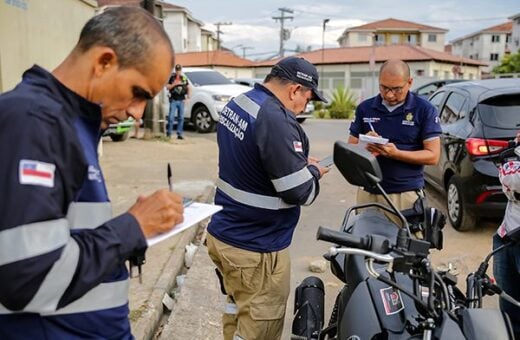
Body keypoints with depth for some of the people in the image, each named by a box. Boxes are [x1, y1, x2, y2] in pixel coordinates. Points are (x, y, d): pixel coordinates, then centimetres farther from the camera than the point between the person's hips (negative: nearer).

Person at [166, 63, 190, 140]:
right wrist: (174, 84, -14)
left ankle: (179, 134, 8)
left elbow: (188, 87, 16)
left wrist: (188, 97, 6)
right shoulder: (172, 78, 4)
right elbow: (167, 87, 2)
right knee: (171, 117, -5)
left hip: (181, 100, 2)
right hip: (173, 100, -2)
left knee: (181, 118, 3)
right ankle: (169, 133, 4)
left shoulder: (184, 78, 10)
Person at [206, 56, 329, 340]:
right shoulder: (276, 121, -25)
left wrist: (299, 164, 9)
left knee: (237, 316, 25)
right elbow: (299, 191, -23)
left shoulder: (235, 104, 5)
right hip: (255, 250, -9)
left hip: (223, 234, 9)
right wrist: (313, 171, -2)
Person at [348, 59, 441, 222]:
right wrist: (365, 147, -12)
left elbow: (432, 155, -4)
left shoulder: (424, 110, 0)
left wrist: (396, 153, -17)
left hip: (406, 194, -2)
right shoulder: (365, 108, 8)